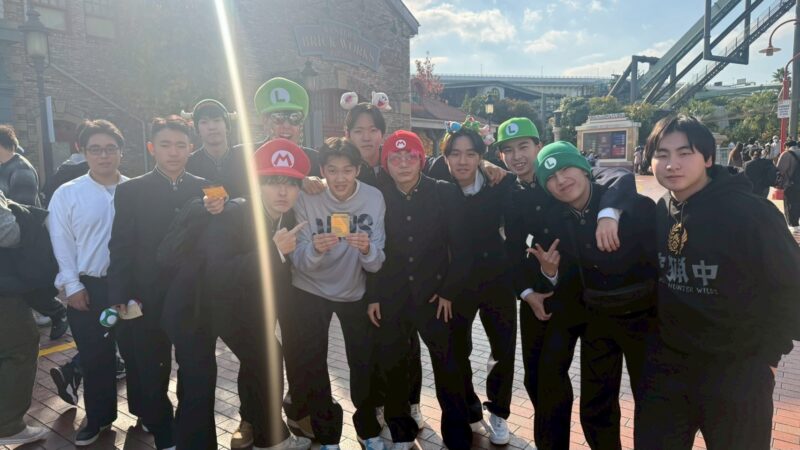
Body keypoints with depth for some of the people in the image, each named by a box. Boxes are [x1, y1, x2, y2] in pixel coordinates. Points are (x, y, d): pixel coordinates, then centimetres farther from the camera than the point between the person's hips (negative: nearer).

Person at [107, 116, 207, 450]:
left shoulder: (204, 189, 1)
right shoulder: (131, 191, -3)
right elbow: (121, 248, -6)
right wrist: (120, 297, -11)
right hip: (148, 300, -1)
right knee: (152, 373, 11)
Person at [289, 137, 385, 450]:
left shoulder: (374, 198, -18)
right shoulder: (306, 198, -19)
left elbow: (377, 264, -18)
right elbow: (299, 262, -21)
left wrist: (367, 250, -40)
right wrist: (315, 250, -43)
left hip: (355, 292, 1)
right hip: (311, 292, 0)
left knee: (365, 363, 11)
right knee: (310, 365, 8)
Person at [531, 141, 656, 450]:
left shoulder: (635, 206, -19)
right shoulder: (555, 220, -4)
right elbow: (569, 282, 1)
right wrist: (549, 273, -20)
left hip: (644, 317, -4)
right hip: (597, 321, 4)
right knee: (595, 409, 16)